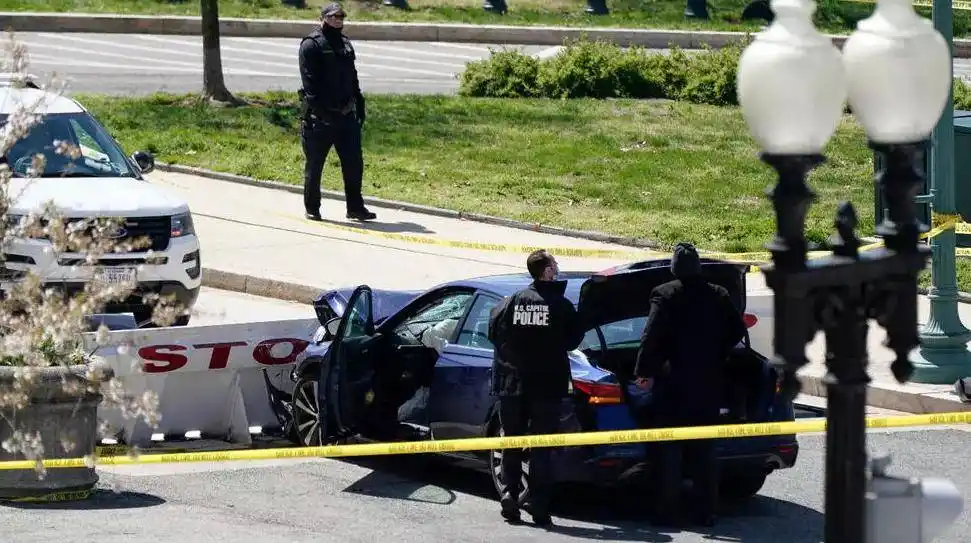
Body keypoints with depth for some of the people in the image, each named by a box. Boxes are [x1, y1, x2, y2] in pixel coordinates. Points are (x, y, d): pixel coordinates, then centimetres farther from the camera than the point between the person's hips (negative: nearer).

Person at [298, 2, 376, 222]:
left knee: (354, 163, 4)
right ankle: (312, 208, 13)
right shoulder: (311, 45, -8)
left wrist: (359, 105, 16)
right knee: (314, 164, 3)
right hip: (321, 116, -7)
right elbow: (309, 82, -15)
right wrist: (318, 109, -23)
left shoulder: (345, 44, 17)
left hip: (346, 115, 7)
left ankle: (355, 207, 10)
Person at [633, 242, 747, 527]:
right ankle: (707, 511, 11)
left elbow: (651, 337, -16)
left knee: (669, 451, 2)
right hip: (708, 386, 4)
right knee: (704, 451, 11)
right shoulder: (718, 296, 3)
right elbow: (737, 330, 7)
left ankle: (668, 512, 0)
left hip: (672, 385, -4)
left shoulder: (665, 295, -10)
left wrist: (644, 371, -8)